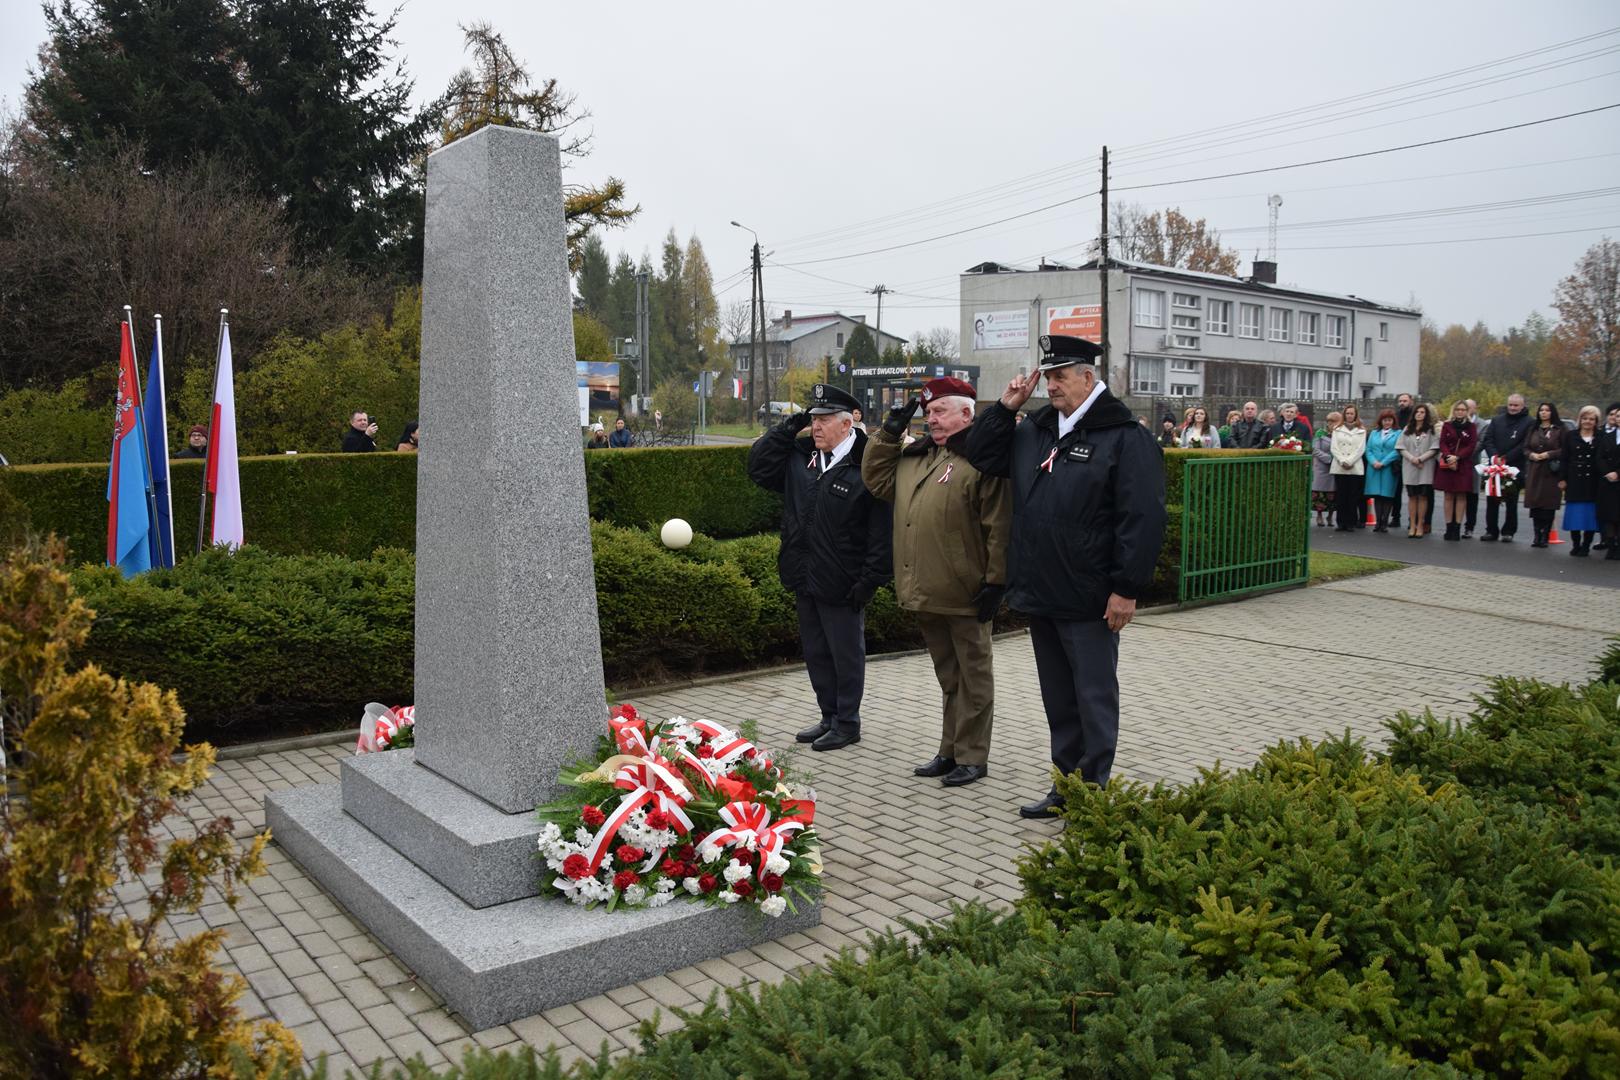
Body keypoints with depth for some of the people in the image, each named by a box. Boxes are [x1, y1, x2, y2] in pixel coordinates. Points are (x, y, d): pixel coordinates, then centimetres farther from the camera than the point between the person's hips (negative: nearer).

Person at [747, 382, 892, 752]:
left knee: (846, 657, 7)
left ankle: (847, 724, 21)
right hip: (805, 581, 7)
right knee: (816, 654, 18)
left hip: (842, 584, -7)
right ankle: (829, 718, 32)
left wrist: (869, 580, -18)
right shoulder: (800, 456, 6)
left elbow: (882, 531, -16)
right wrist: (788, 428, 1)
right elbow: (758, 467, 10)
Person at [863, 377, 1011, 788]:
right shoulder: (914, 456, 14)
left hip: (964, 593, -8)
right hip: (925, 591, 8)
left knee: (972, 676, 6)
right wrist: (889, 433, 11)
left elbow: (999, 527, -15)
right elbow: (876, 480, 20)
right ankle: (950, 751, 29)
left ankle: (972, 757, 15)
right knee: (948, 676, 18)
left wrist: (996, 581, -17)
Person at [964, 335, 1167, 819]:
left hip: (1089, 602, -7)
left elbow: (1143, 520, -16)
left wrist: (1127, 589, -18)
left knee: (1094, 699, 3)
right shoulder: (1035, 432, 12)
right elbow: (981, 454, 20)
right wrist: (1007, 407, 7)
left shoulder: (1125, 438, -11)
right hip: (1040, 596, 8)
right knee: (1058, 699, 16)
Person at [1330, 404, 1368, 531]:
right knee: (1340, 496, -2)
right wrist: (1342, 461, -8)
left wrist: (1349, 461, -10)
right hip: (1339, 467, 1)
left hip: (1355, 467, -1)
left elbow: (1361, 449, 1)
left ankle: (1351, 522, 2)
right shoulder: (1337, 430, 12)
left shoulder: (1361, 431, 9)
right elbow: (1334, 448, 5)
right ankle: (1341, 522, 2)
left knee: (1353, 496, -2)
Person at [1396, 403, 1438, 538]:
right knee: (1412, 496, 3)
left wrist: (1421, 459, -12)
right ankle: (1412, 525, 5)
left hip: (1426, 468, -2)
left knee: (1423, 496, -2)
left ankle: (1420, 526, 2)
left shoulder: (1431, 430, 5)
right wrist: (1411, 458, -8)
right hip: (1409, 467, 2)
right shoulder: (1407, 429, 12)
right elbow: (1400, 447, 6)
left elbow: (1434, 448, -2)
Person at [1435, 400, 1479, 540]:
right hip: (1447, 465, 1)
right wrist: (1448, 457, -15)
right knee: (1448, 496, 1)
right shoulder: (1446, 425, 8)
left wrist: (1457, 457, -14)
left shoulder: (1472, 426, 5)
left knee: (1461, 496, -1)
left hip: (1463, 465, -1)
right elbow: (1442, 443, 2)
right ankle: (1449, 527, 4)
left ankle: (1457, 527, 0)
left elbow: (1472, 446, -2)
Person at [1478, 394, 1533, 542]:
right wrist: (1494, 456, -12)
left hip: (1515, 467, -3)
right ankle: (1491, 530, 12)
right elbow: (1487, 439, 4)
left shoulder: (1529, 423, -1)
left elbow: (1524, 445, -10)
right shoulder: (1497, 420, 11)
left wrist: (1506, 458, -16)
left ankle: (1508, 532, 10)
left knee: (1511, 502, 4)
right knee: (1491, 500, 5)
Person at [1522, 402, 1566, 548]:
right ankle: (1537, 535, 7)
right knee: (1535, 504, 0)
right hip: (1534, 471, 4)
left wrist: (1549, 454, -14)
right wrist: (1531, 454, -4)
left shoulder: (1560, 430, 1)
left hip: (1551, 472, -4)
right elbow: (1526, 448, 15)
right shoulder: (1534, 430, 15)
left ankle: (1545, 536, 2)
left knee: (1549, 505, -4)